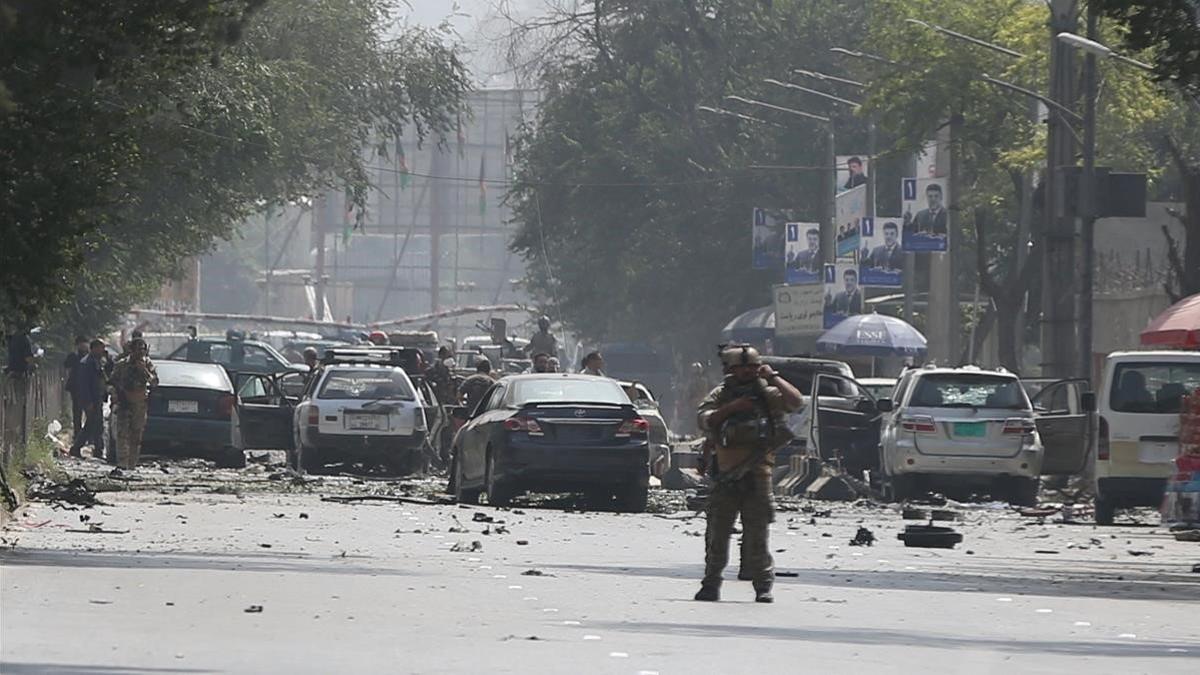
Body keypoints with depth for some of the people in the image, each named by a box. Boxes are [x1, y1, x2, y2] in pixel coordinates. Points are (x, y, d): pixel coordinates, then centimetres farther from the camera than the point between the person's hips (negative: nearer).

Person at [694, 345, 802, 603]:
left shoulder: (767, 393, 4)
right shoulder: (721, 395, 8)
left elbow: (796, 402, -9)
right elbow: (703, 419, -6)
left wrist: (773, 377, -11)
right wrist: (731, 408, -16)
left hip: (757, 474, -2)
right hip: (726, 475, 2)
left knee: (757, 533, -4)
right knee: (717, 533, 6)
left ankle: (763, 586, 1)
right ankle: (711, 584, 15)